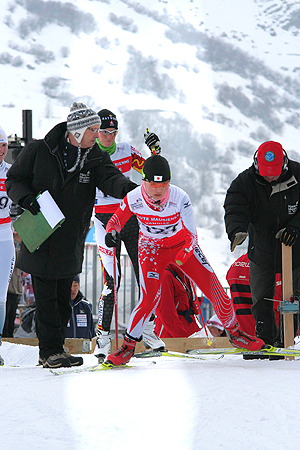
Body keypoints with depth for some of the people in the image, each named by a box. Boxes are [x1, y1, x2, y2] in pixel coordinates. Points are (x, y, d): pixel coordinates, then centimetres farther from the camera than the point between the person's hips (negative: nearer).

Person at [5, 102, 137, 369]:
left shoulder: (95, 157, 1)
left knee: (63, 296, 11)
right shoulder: (39, 151, -8)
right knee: (46, 296, -5)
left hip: (71, 241, 5)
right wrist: (25, 198, -20)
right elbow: (15, 179, 1)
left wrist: (126, 187, -39)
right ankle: (50, 350, 1)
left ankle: (54, 350, 20)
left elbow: (109, 178, -17)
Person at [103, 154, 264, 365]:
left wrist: (178, 261, -33)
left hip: (182, 245, 1)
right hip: (152, 249, -1)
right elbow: (117, 220, -6)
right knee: (150, 298, -21)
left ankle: (234, 332, 22)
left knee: (214, 289, -3)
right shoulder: (133, 199, -25)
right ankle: (128, 347, -6)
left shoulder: (180, 198, -29)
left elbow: (191, 236, -21)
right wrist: (111, 232, -29)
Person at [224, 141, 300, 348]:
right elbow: (235, 209, -21)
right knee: (261, 297, 4)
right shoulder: (245, 182, -12)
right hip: (262, 248, 1)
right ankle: (265, 340, 14)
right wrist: (237, 230, -42)